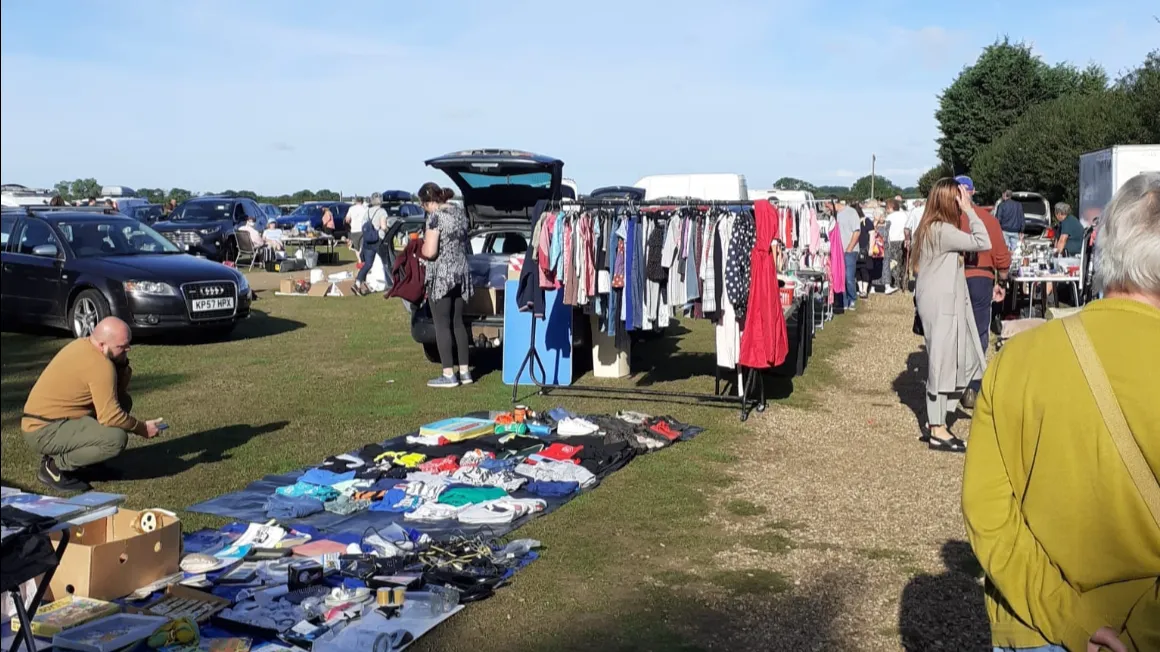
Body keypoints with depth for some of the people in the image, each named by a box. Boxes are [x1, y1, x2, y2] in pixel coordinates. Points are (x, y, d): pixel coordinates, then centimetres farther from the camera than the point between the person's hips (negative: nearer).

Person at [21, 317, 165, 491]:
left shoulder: (85, 345, 5)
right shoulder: (99, 364, -23)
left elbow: (120, 390, 10)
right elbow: (110, 416, -24)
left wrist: (122, 363, -8)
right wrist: (142, 428, -9)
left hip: (47, 418, 10)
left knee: (123, 401, 10)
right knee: (116, 438, -26)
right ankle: (55, 466, -6)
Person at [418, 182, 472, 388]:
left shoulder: (435, 216, -14)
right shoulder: (459, 212, 10)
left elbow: (430, 252, -18)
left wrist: (422, 249, 1)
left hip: (441, 276, -8)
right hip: (461, 273, 8)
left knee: (442, 325, -1)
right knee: (458, 323, 13)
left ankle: (448, 375, 1)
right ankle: (464, 371, 16)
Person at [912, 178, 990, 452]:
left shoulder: (930, 229, 13)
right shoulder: (942, 231, -18)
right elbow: (983, 243, -18)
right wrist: (970, 210, -12)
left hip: (944, 303, 10)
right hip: (941, 305, -10)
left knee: (959, 361, 13)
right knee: (942, 362, -4)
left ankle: (936, 423, 18)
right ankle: (937, 431, 4)